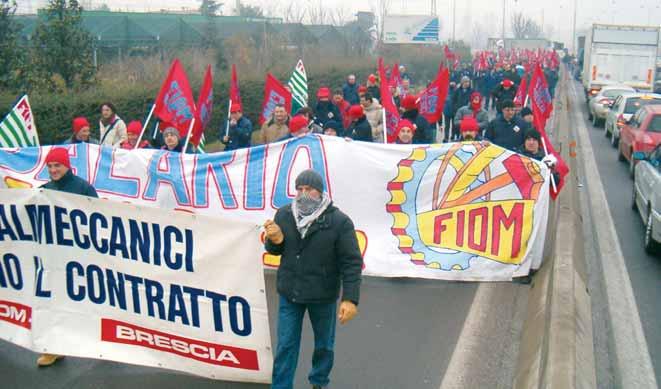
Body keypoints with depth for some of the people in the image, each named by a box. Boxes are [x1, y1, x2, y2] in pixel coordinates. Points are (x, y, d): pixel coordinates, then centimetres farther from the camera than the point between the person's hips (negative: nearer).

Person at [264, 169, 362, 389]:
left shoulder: (339, 221, -15)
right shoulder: (284, 215, -4)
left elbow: (351, 262, -15)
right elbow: (275, 250, 9)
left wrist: (350, 298, -21)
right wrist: (274, 240, -16)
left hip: (323, 296, -2)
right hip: (289, 293, 2)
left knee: (324, 344, 18)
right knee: (286, 345, 8)